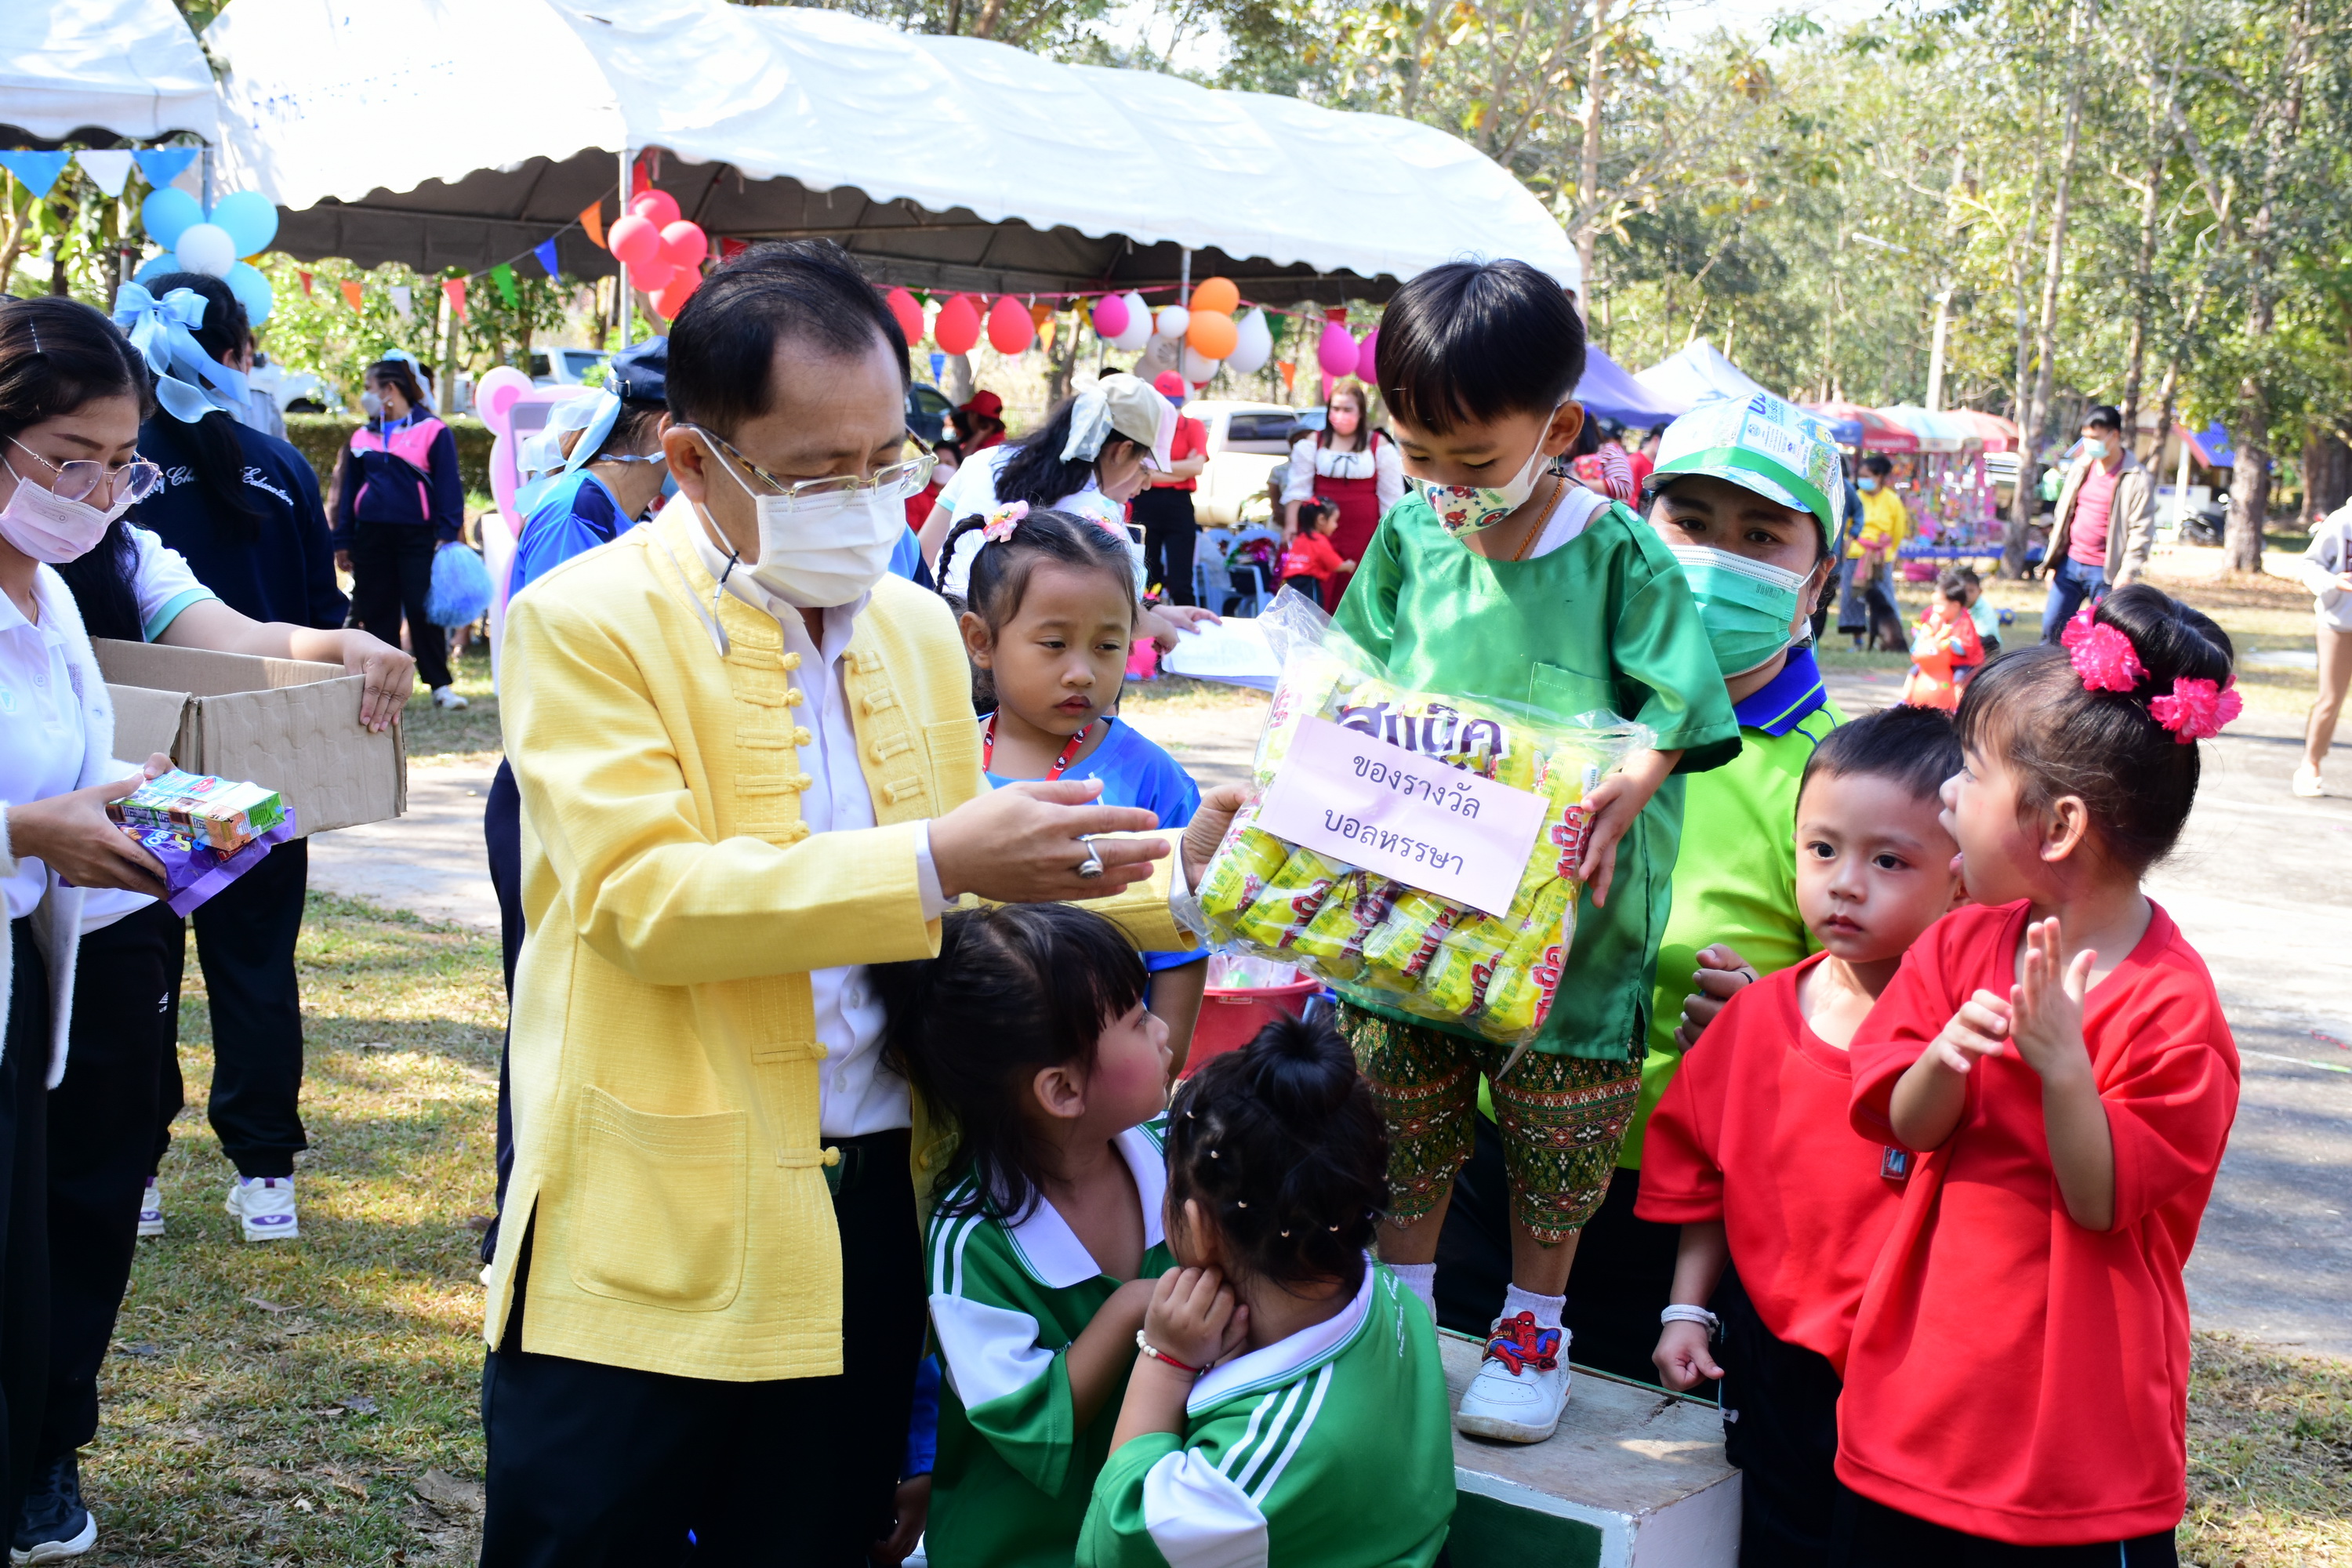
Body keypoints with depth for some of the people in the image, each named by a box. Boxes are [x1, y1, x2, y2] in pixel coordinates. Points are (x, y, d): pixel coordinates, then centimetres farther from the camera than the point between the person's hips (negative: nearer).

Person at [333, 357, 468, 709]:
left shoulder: (433, 431, -1)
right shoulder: (362, 437, 14)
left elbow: (448, 486, -4)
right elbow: (348, 490, 16)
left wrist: (447, 534, -12)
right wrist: (342, 540, 10)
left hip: (417, 537, -5)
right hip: (372, 537, 5)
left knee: (423, 612, -7)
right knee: (377, 613, 6)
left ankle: (440, 685, -1)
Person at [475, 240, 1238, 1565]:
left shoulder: (919, 629, 12)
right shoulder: (588, 621, -8)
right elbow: (641, 897, -20)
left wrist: (1170, 876, 1)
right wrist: (933, 862, -26)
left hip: (871, 1222, 6)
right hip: (652, 1240, -5)